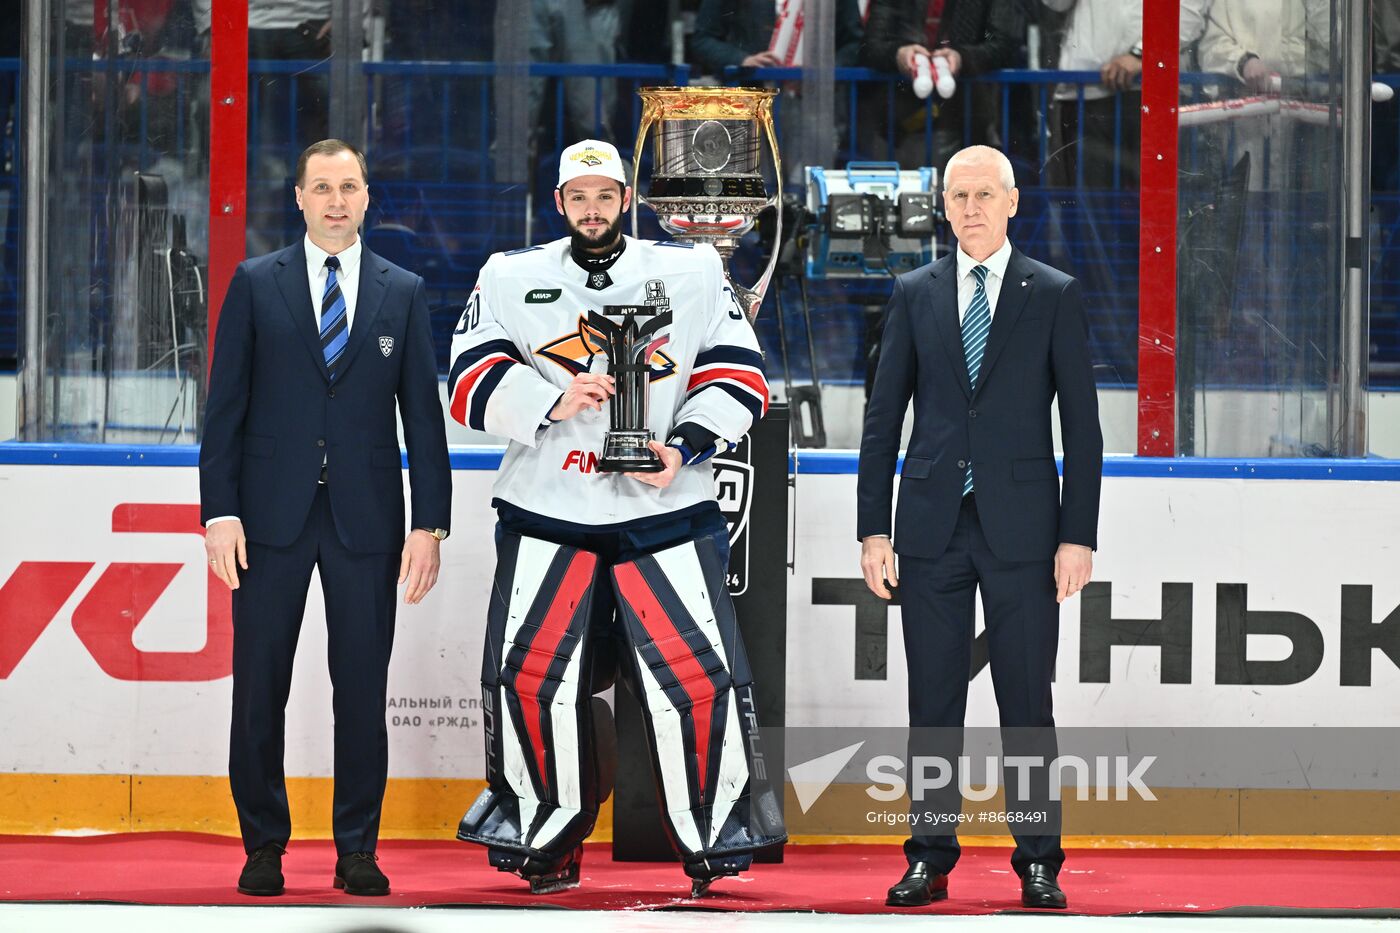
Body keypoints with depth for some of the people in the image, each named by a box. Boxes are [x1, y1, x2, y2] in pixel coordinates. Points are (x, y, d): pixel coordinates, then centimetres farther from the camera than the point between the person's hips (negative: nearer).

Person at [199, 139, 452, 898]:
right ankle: (263, 848, 11)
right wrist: (219, 512, -5)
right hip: (271, 515, 0)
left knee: (362, 692, 1)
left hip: (365, 516, 1)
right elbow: (225, 403, 3)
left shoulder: (403, 293, 8)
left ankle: (357, 851, 10)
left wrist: (430, 523, -1)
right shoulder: (255, 285, 5)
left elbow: (423, 413, 6)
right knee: (259, 691, 1)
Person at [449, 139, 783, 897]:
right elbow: (472, 380, 1)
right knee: (529, 675, -3)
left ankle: (715, 837, 4)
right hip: (547, 513, 1)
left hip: (666, 511, -1)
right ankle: (547, 842, 11)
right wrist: (553, 401, -15)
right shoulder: (512, 278, 8)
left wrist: (684, 447, -12)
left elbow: (736, 374, 3)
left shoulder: (692, 273, 7)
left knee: (698, 676, -9)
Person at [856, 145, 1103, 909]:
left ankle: (1038, 863, 6)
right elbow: (883, 417, 8)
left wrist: (1078, 537, -5)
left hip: (1020, 527, -2)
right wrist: (872, 530, 2)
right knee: (933, 702, 4)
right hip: (933, 528, 2)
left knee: (1026, 703, 0)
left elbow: (1081, 423, 1)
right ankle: (930, 860, 10)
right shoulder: (914, 294, 8)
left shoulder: (1054, 295, 3)